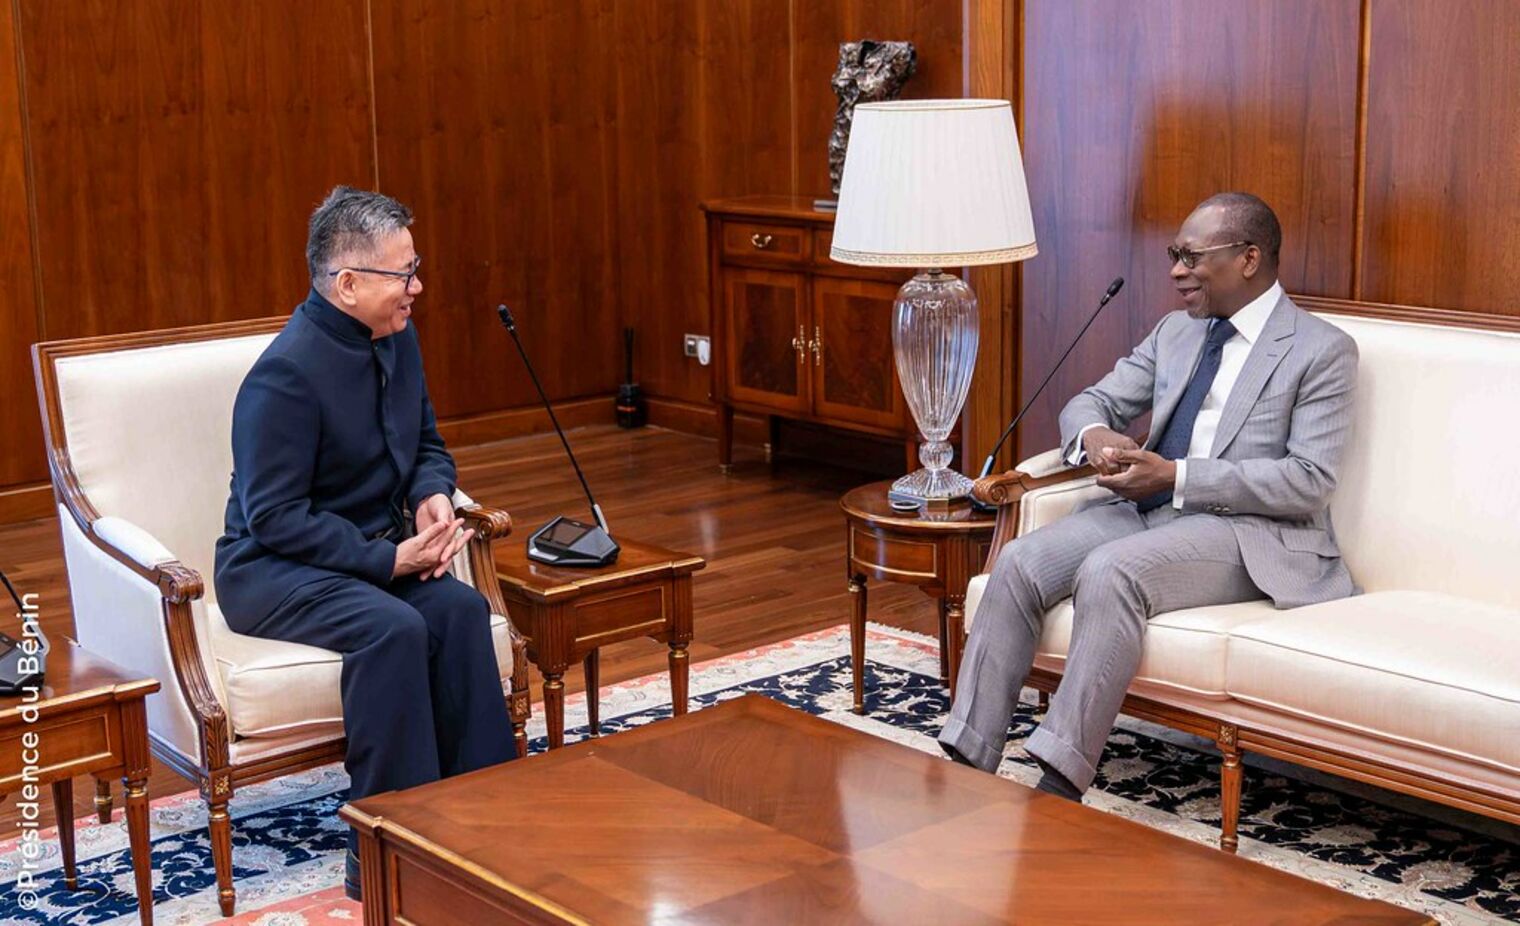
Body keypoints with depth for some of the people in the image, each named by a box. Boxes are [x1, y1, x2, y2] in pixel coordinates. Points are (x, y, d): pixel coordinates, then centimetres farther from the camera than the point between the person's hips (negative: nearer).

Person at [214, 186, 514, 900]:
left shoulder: (396, 338, 4)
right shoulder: (287, 372, -22)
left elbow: (427, 445, 18)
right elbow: (275, 517, -22)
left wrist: (434, 498, -5)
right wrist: (389, 558, -25)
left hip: (373, 549, 7)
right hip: (272, 568, -7)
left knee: (460, 608, -21)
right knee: (393, 627, -32)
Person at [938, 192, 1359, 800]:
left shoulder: (1323, 350, -2)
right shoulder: (1176, 330, 19)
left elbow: (1310, 482, -12)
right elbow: (1091, 402, 21)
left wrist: (1176, 476, -19)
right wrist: (1093, 436, -7)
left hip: (1250, 533, -6)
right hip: (1146, 509, 7)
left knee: (1109, 572, -34)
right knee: (1019, 563, -19)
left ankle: (1059, 787, -33)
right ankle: (967, 763, -20)